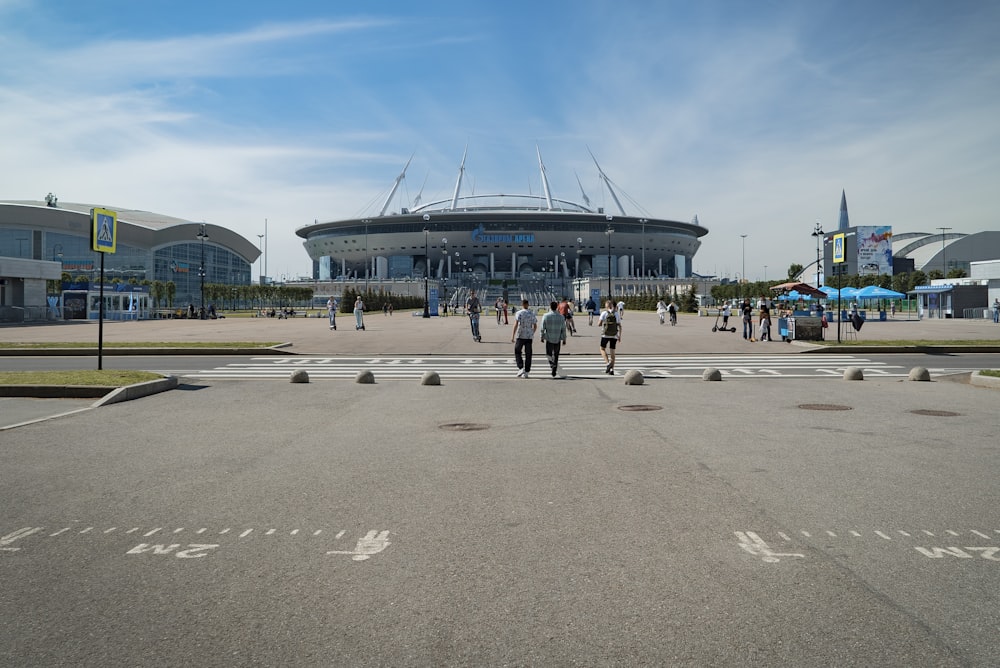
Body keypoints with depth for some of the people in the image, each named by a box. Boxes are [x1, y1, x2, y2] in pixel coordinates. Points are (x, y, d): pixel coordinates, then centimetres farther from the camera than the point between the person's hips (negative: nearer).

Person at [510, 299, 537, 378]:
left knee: (517, 352, 12)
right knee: (528, 354, 5)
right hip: (529, 337, 3)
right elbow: (535, 326, 10)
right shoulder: (532, 313, 7)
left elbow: (516, 325, -15)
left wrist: (512, 336, -14)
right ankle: (526, 372, 5)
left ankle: (521, 368, -4)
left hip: (520, 336, -3)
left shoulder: (519, 313, -6)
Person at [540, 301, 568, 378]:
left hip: (549, 339, -1)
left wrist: (542, 337, 8)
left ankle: (551, 362, -17)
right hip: (558, 339, 1)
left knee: (549, 353, 14)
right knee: (556, 355, 10)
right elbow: (563, 329, 0)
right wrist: (564, 339, 6)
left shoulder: (545, 316, -5)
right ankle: (554, 372, 6)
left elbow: (543, 328, -4)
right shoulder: (561, 316, -1)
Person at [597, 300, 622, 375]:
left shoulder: (604, 313, -6)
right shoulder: (616, 313, 3)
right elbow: (619, 326, 2)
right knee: (612, 352, 9)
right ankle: (612, 370, 7)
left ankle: (607, 363, -9)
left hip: (605, 335, -3)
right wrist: (619, 335, 10)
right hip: (614, 335, 3)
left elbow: (599, 324, -8)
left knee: (602, 349, 13)